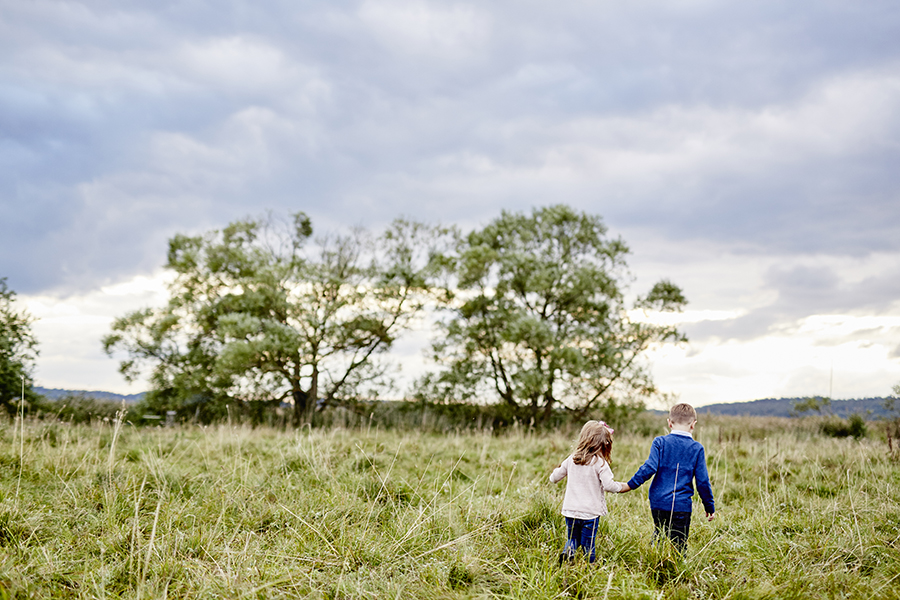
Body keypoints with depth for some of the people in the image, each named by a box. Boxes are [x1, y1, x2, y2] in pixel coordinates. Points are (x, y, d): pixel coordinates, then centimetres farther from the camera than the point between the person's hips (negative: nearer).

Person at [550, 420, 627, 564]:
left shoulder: (571, 459, 4)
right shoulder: (600, 463, -12)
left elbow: (554, 478, 13)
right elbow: (609, 486, -16)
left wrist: (557, 470, 36)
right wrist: (621, 486, 4)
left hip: (570, 510, 4)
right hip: (590, 512, -4)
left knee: (572, 539, 17)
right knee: (588, 545, 8)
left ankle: (568, 552, -11)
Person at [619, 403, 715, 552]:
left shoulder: (660, 442, -2)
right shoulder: (697, 448, -1)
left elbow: (649, 468, -12)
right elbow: (702, 481, 1)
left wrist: (630, 485, -2)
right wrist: (710, 507, 11)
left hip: (658, 502, 1)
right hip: (682, 505, -1)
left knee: (659, 536, 19)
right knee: (679, 545, 3)